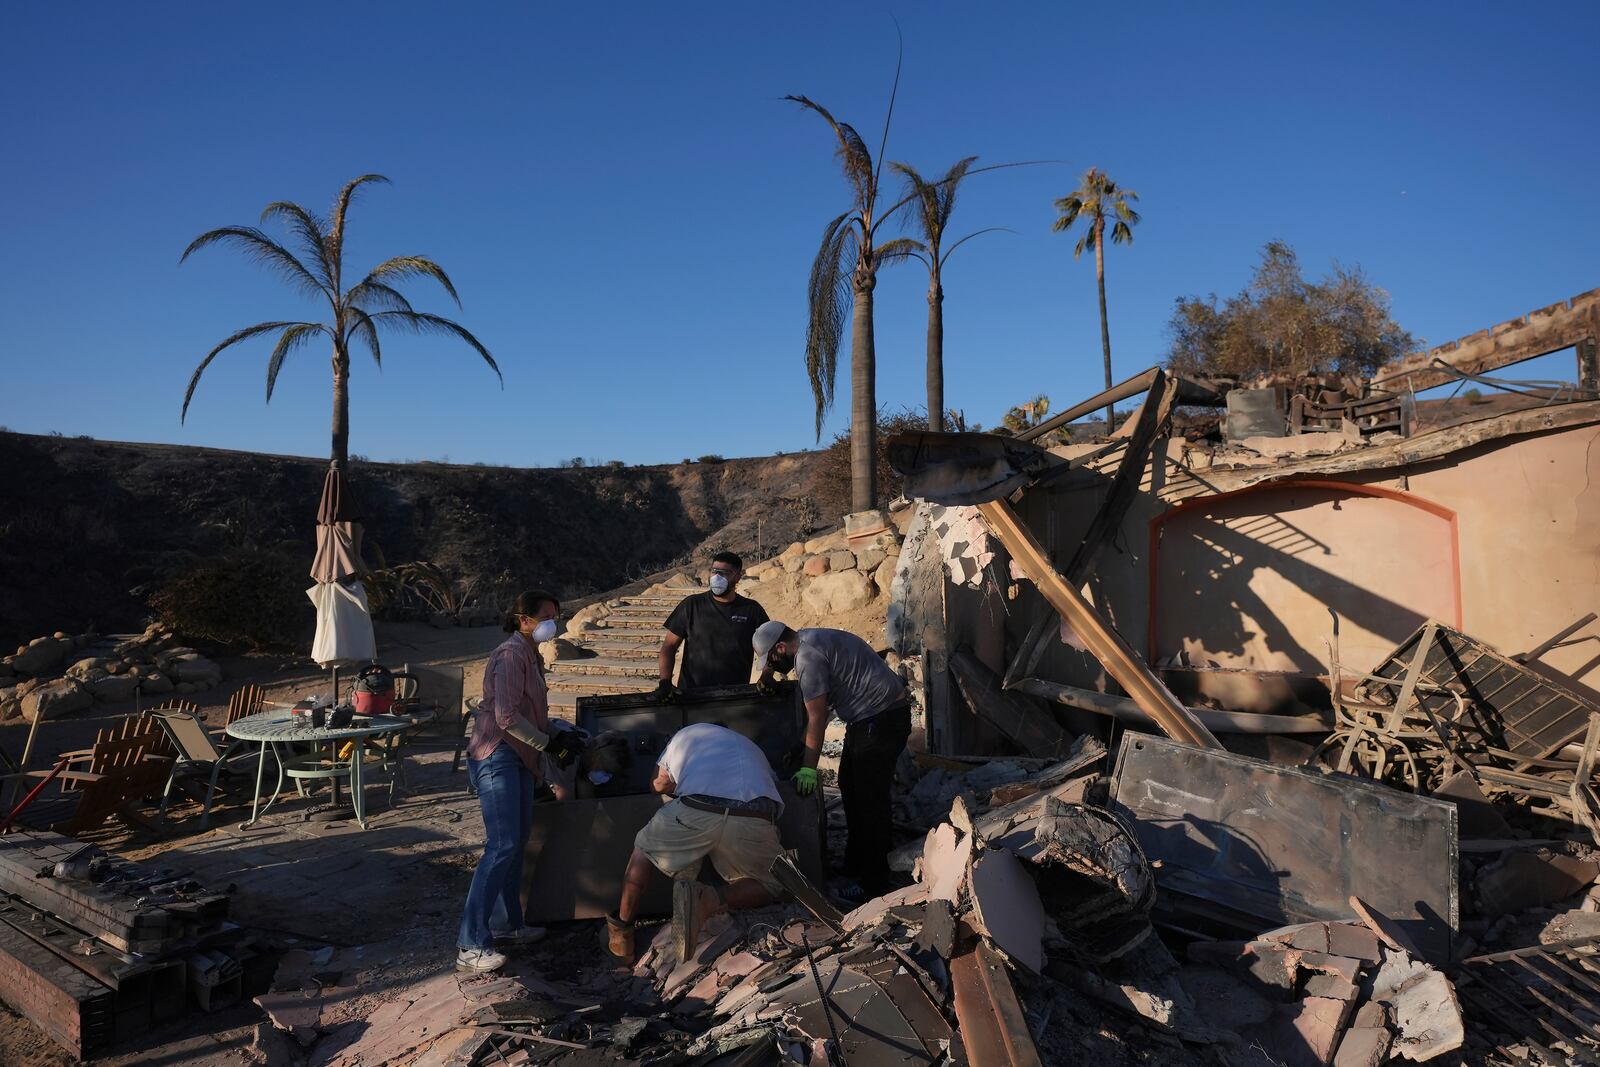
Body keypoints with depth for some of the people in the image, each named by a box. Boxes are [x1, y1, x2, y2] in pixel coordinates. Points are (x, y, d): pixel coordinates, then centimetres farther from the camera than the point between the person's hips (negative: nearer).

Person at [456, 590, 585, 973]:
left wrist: (559, 737, 10)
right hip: (497, 756, -10)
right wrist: (550, 744, -15)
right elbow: (507, 717, -21)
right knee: (502, 847, -13)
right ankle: (471, 945, -10)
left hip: (520, 758, 10)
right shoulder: (511, 654, -14)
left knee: (517, 842, 14)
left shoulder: (531, 655, 17)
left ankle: (506, 923, 26)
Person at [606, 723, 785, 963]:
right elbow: (773, 784, 34)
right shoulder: (751, 747, 42)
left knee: (644, 849, 29)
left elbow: (659, 784, 35)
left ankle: (622, 930, 19)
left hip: (696, 811, 0)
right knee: (771, 887, 23)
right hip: (755, 817, 0)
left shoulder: (687, 733, 36)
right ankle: (712, 902, -4)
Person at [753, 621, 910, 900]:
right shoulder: (811, 640, 14)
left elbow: (817, 718, -17)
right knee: (850, 787, 19)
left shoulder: (807, 656, -17)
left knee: (869, 800, -5)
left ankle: (873, 885, 3)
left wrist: (808, 768, -12)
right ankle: (855, 865, 30)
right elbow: (819, 707, 23)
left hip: (882, 719, -11)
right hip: (867, 720, 11)